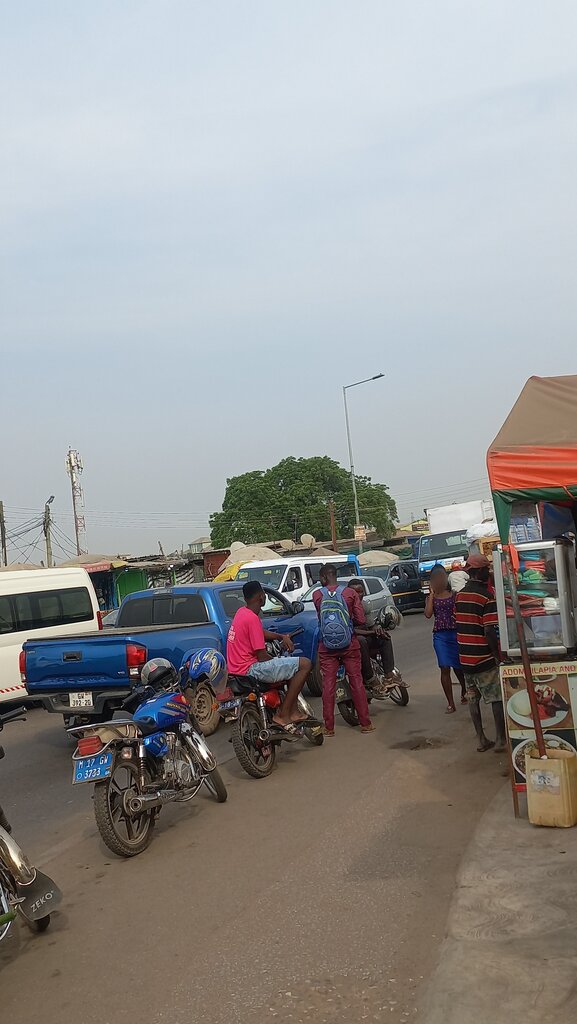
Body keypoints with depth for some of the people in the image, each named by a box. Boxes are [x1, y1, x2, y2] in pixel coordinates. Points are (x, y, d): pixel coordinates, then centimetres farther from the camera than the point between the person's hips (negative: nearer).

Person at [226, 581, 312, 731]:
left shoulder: (242, 612, 9)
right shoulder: (252, 618, -19)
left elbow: (261, 633, 25)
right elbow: (262, 657, -18)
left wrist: (282, 636, 8)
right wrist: (278, 661, 1)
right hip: (250, 670, -10)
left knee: (294, 666, 25)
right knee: (305, 664, -12)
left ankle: (293, 711, 19)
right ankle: (283, 715, -9)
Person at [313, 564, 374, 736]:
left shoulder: (317, 595, -4)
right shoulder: (350, 593, -5)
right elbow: (361, 621, -6)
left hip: (327, 646, 0)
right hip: (349, 644, 0)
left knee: (328, 684, 5)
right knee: (356, 682, 8)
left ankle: (329, 727, 7)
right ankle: (365, 723, 13)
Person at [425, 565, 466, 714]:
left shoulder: (454, 594, 3)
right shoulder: (431, 597, 7)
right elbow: (428, 614, -9)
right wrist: (432, 594, -8)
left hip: (455, 633, -1)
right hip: (440, 635, 1)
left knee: (458, 667, 10)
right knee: (445, 669, -4)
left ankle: (464, 693, 39)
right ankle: (451, 703, 2)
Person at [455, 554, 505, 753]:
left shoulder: (459, 595, 7)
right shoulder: (486, 597, -15)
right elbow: (489, 631, -19)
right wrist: (498, 655, -10)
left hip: (465, 658, 7)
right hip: (484, 658, -6)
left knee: (473, 699, 11)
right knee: (496, 699, 4)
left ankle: (482, 740, 17)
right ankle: (501, 740, 8)